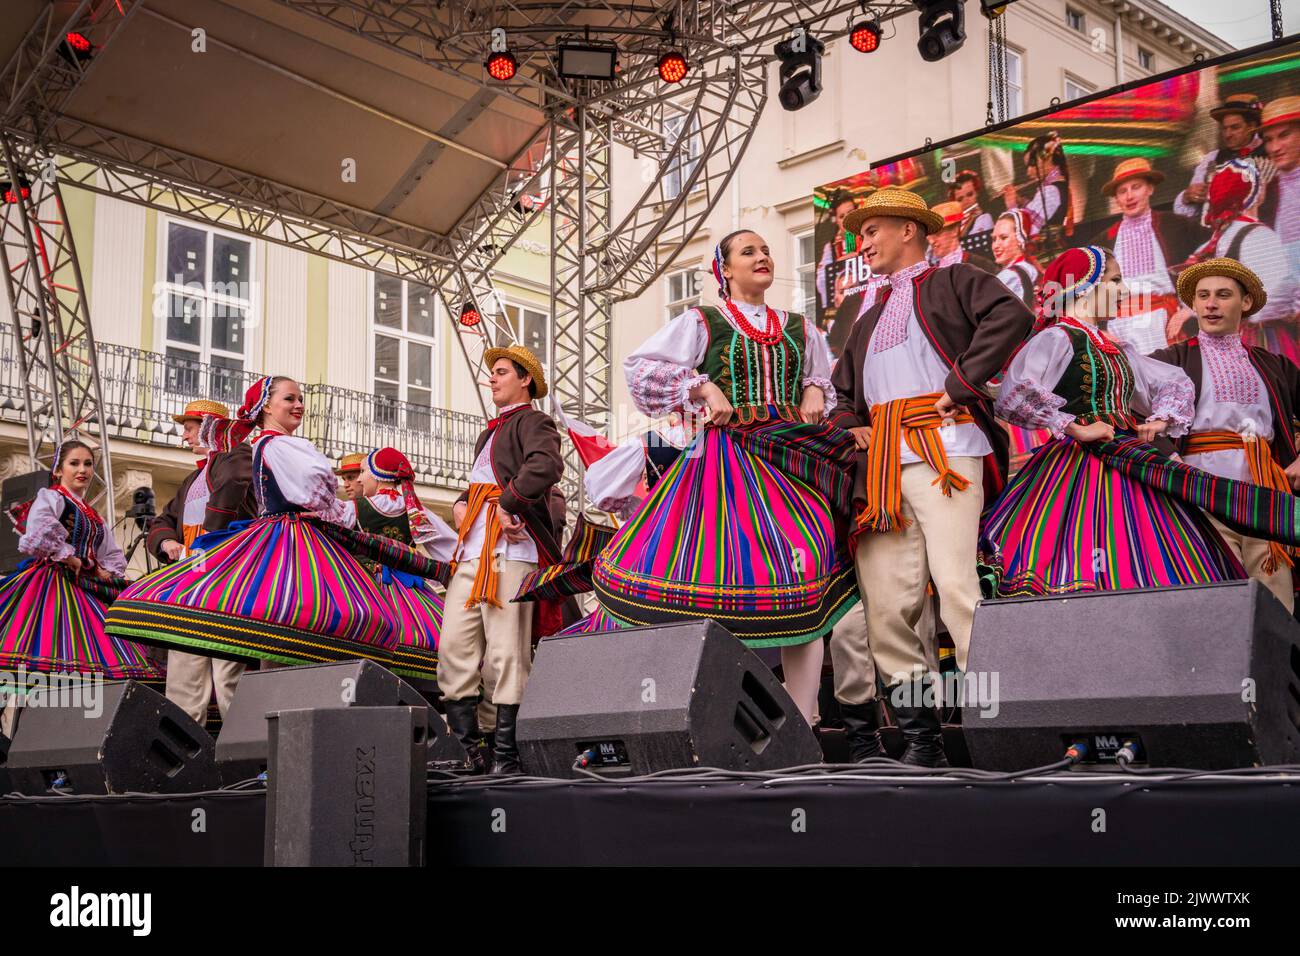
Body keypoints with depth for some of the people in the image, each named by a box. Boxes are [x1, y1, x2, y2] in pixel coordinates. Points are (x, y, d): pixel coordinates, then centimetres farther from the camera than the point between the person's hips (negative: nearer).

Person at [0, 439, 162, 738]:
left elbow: (115, 556, 30)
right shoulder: (49, 497, 2)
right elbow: (40, 532, -19)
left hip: (82, 593, 8)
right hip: (48, 586, -8)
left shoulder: (94, 517, 25)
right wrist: (68, 557, -9)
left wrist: (105, 574, 10)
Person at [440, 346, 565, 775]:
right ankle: (468, 746, 4)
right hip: (471, 554, 8)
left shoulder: (533, 422, 2)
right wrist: (460, 504, 9)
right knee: (454, 648, 0)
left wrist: (506, 505, -16)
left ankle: (506, 754, -5)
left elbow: (547, 465, -18)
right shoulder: (488, 434, 30)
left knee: (506, 654, -9)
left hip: (510, 550, -8)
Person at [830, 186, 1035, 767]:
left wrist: (958, 387, -12)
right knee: (886, 601, -3)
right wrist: (852, 426, 14)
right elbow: (843, 390, 37)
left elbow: (1012, 317, -8)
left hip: (943, 450, -7)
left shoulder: (952, 283, 11)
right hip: (881, 463, 7)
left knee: (955, 583, -18)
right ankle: (919, 734, 1)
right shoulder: (871, 321, 33)